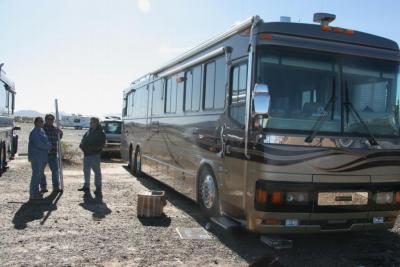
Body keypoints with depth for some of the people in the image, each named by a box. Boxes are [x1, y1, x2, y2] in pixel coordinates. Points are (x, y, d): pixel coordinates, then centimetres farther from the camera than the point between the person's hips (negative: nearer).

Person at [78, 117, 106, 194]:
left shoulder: (100, 133, -8)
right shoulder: (89, 131, 14)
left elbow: (101, 144, -15)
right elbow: (83, 139, 16)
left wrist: (91, 147, -21)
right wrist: (82, 145, -6)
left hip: (95, 154, -8)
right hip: (87, 154, 8)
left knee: (97, 171, -2)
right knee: (86, 170, 15)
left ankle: (98, 188, 3)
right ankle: (86, 186, 28)